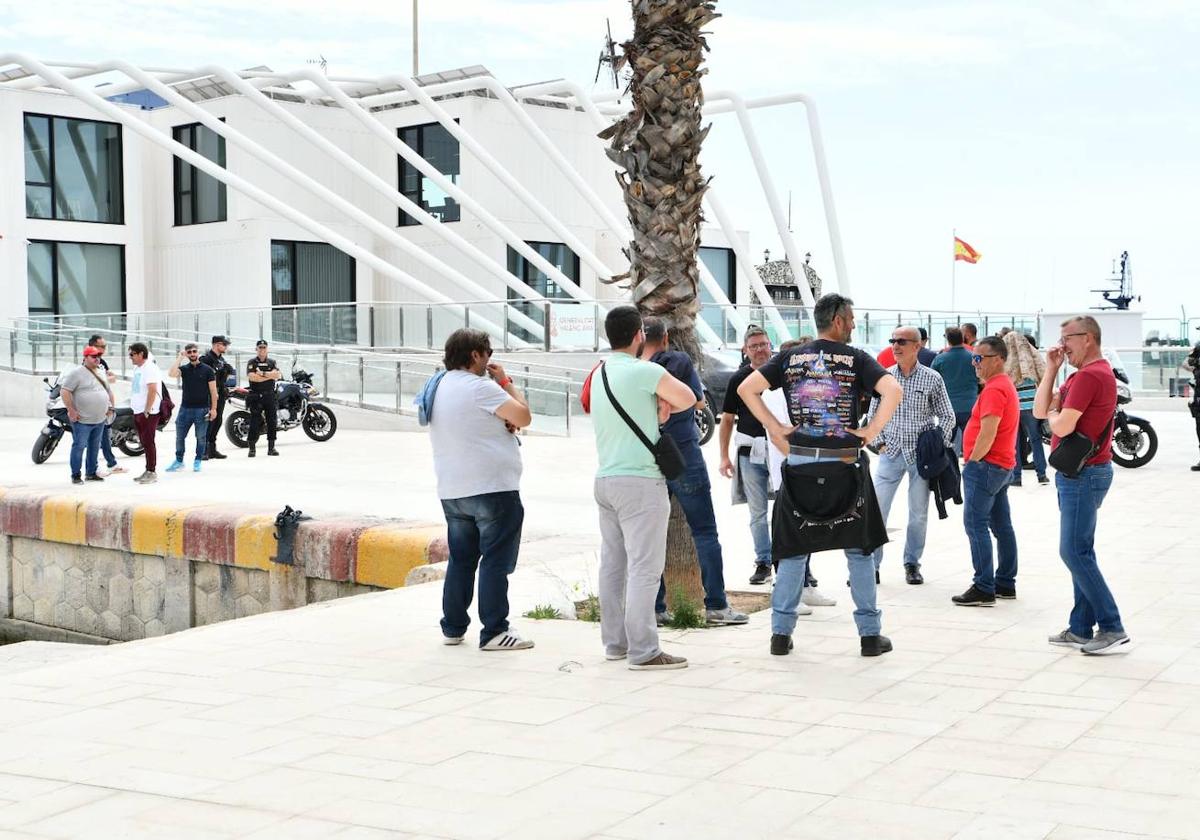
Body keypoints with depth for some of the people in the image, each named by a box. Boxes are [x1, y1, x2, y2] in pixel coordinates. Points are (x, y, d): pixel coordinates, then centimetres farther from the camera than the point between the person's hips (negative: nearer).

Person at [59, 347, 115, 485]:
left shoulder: (101, 374, 15)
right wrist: (71, 410, -18)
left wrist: (111, 408, 19)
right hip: (82, 420, -8)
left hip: (100, 420, 8)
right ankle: (76, 475, 1)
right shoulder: (77, 373, -10)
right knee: (79, 446, -5)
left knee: (94, 447, 13)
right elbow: (65, 391, -15)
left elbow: (109, 391, 28)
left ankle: (91, 473, 23)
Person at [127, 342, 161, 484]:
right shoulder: (137, 368, 15)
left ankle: (152, 472, -3)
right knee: (144, 442, 12)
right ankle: (148, 471, 18)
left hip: (148, 413, -10)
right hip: (137, 412, 10)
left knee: (148, 442, -8)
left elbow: (153, 390, -22)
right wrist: (132, 403, 18)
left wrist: (147, 411, -23)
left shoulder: (150, 369, -15)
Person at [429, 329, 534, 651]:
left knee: (461, 560, 15)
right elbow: (524, 417, -14)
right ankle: (494, 632, -4)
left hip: (452, 490, 8)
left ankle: (453, 628, 18)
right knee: (496, 561, -3)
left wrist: (502, 422, 6)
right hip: (493, 488, -8)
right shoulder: (480, 387, -14)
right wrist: (505, 381, 0)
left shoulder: (439, 388, 13)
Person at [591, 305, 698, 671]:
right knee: (644, 567, -7)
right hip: (640, 481, -8)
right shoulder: (644, 372, -11)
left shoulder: (600, 373, 12)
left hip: (605, 478, 8)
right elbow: (688, 399, -4)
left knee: (612, 564, 11)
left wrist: (653, 409, 7)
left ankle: (614, 642, 16)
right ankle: (643, 651, -8)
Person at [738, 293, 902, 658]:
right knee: (858, 548, 8)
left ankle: (781, 632, 10)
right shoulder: (855, 358, -3)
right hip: (843, 463, -2)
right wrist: (872, 430, -10)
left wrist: (775, 428, 1)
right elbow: (893, 390, -18)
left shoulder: (791, 358, 5)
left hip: (799, 461, 3)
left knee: (793, 547, 10)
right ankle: (870, 634, 12)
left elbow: (747, 388, -2)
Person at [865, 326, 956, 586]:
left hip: (921, 454, -1)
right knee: (876, 509, -3)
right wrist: (879, 442, 0)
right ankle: (870, 564, 5)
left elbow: (947, 416, 4)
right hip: (890, 452, 1)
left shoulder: (932, 379, -2)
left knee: (919, 513, 7)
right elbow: (873, 414, 11)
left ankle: (912, 563, 21)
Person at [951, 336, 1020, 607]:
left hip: (986, 465, -11)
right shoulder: (1005, 385, 16)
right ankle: (1006, 584, 19)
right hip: (1002, 465, 11)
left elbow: (987, 434, -25)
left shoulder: (994, 390, -18)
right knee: (1002, 526, 13)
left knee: (976, 525, -9)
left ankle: (984, 589, -11)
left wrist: (972, 462, -13)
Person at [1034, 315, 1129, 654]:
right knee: (1080, 552, 12)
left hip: (1083, 475, -11)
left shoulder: (1089, 376, -18)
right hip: (1077, 473, 11)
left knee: (1074, 552, -10)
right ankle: (1081, 629, 16)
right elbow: (1039, 410, 11)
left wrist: (1052, 414, -3)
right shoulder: (1081, 375, 17)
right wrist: (1051, 369, 4)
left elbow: (1062, 426, -24)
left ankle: (1112, 628, -8)